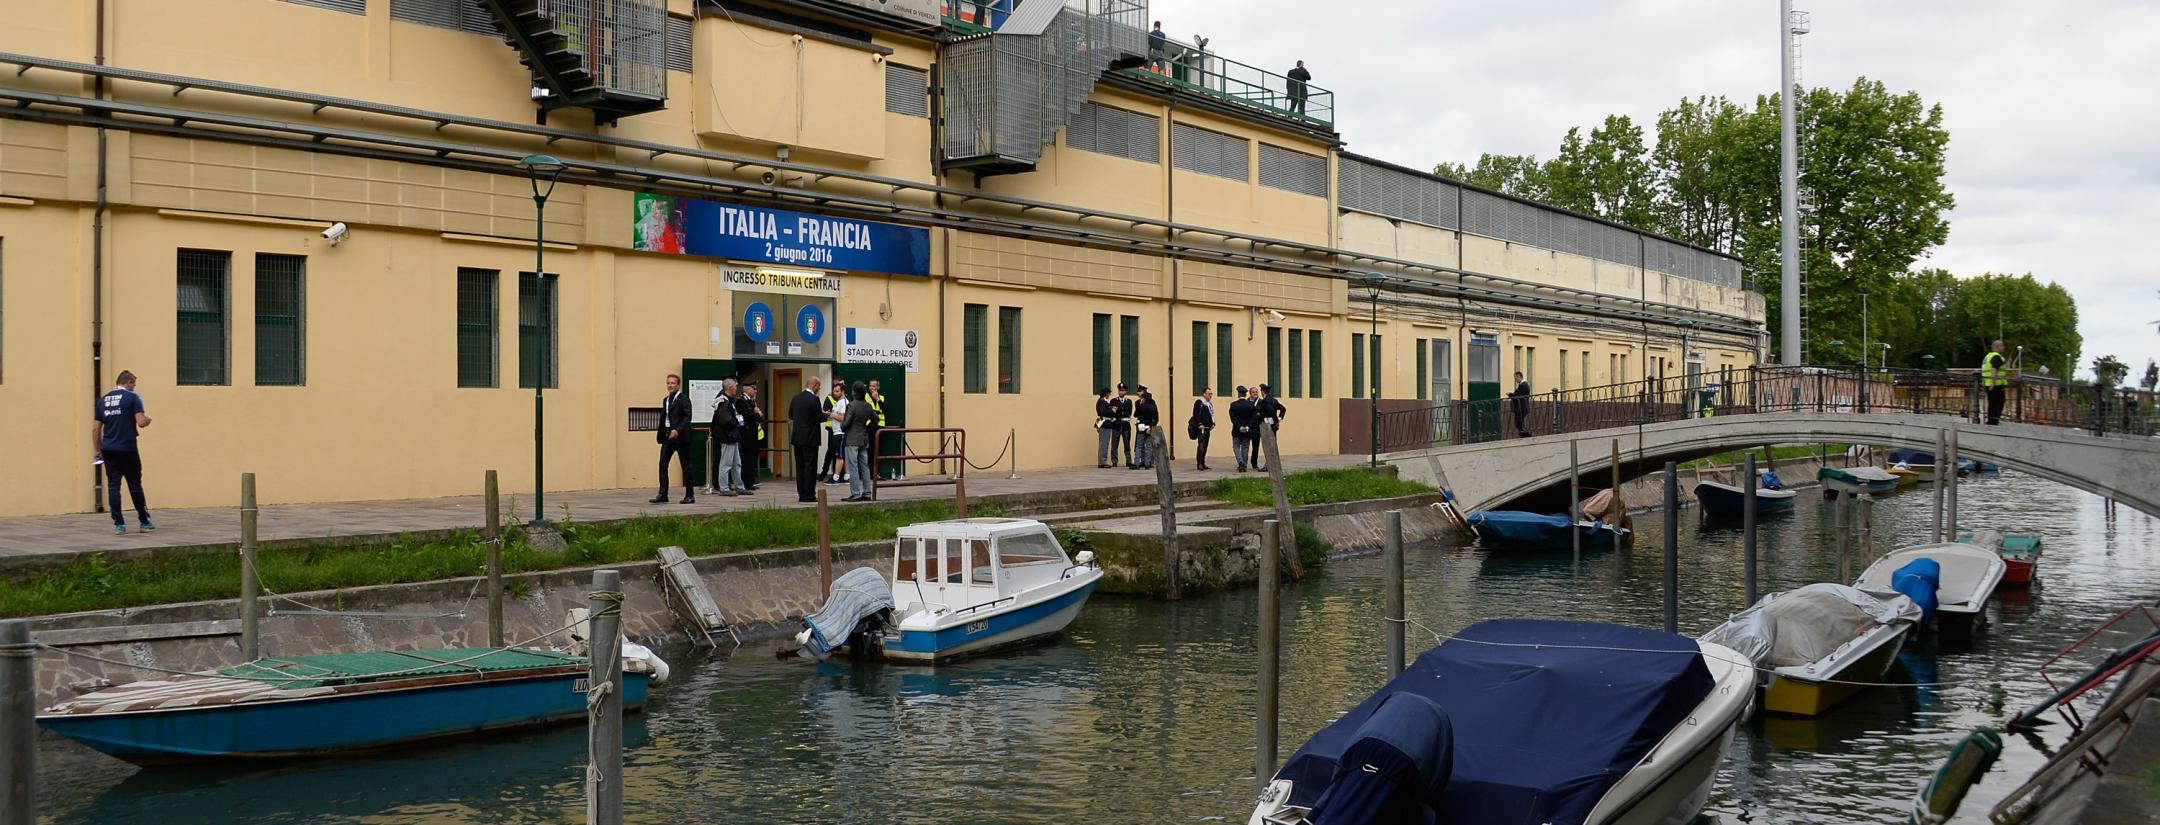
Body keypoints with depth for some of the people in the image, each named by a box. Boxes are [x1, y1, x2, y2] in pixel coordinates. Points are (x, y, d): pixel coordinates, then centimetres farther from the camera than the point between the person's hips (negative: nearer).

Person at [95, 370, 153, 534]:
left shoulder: (102, 400, 10)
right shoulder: (132, 397, -5)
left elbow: (97, 428, 10)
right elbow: (141, 423, -14)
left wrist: (98, 450, 17)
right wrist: (148, 420, 8)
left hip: (108, 450, 4)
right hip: (127, 449, -4)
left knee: (113, 486, 4)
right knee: (135, 485, 7)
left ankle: (119, 524, 2)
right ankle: (144, 522, 15)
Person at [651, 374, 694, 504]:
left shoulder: (683, 398, -7)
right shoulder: (666, 400, 15)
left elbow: (687, 417, -16)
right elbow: (663, 418, 17)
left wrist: (677, 430, -26)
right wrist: (660, 435, 11)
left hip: (680, 436, -7)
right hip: (667, 436, 7)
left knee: (685, 466, 1)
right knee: (662, 464, -2)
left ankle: (690, 495, 7)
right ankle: (662, 494, 0)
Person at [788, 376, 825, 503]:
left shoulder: (796, 398, 6)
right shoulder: (814, 399, -15)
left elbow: (790, 415, 14)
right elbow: (820, 418, -15)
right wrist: (826, 415, 5)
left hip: (796, 437, 7)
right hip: (810, 438, -7)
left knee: (800, 466, 10)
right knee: (810, 466, -2)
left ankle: (801, 494, 12)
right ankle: (809, 495, -2)